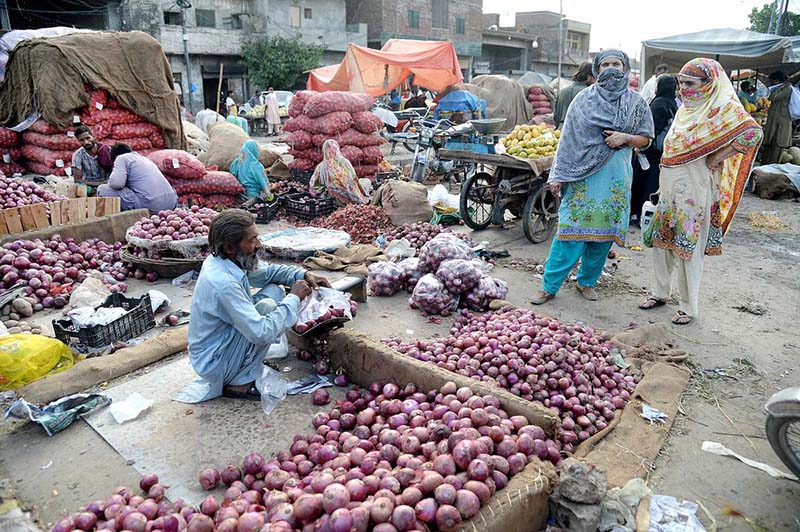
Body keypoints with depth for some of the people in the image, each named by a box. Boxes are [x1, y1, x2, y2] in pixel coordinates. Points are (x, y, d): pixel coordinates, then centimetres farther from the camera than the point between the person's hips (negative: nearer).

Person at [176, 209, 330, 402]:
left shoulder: (224, 261, -5)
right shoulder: (223, 283, -33)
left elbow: (267, 272, 12)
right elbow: (262, 333, -34)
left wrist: (303, 274, -3)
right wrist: (294, 298, -23)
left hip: (219, 344, 9)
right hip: (213, 364, -9)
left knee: (274, 291, 3)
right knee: (267, 306, -22)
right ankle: (239, 384, -8)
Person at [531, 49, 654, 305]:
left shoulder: (636, 102, 8)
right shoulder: (584, 98, 3)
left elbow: (646, 139, 11)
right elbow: (568, 137, 0)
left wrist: (625, 137, -11)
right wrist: (558, 175, -6)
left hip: (616, 178, 2)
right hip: (583, 174, -2)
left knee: (603, 230, 7)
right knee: (572, 228, -5)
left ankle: (587, 281, 23)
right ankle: (549, 285, 2)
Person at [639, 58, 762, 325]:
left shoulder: (722, 107, -12)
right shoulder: (685, 109, 11)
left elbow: (752, 132, -26)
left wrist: (714, 159, -21)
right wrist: (664, 183, 15)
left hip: (695, 190, -7)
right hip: (670, 186, 7)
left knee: (689, 247, 1)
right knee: (661, 240, 13)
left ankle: (689, 307, 15)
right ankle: (661, 292, 30)